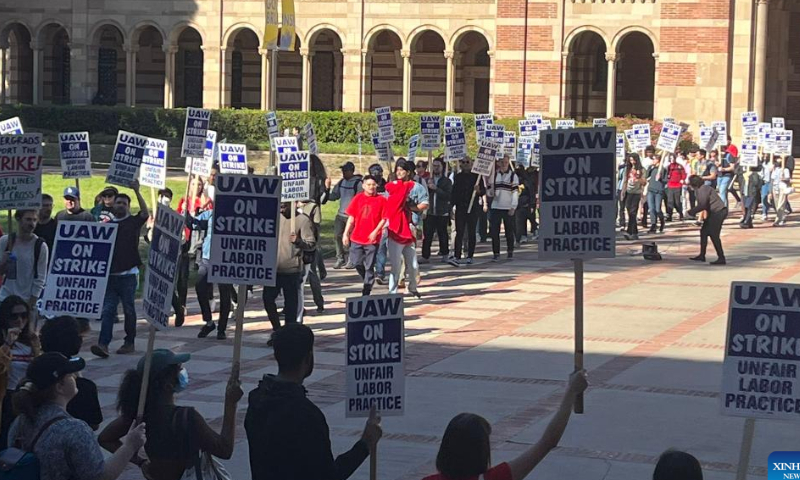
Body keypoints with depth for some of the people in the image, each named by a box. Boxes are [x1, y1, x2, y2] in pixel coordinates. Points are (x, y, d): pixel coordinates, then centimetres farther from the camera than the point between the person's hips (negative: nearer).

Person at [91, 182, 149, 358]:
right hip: (110, 274, 3)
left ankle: (129, 343, 14)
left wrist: (137, 191, -20)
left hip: (128, 274, -3)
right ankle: (103, 344, -11)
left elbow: (146, 213, -16)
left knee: (129, 310, 4)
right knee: (107, 310, -5)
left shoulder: (133, 222, 5)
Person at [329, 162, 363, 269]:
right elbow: (335, 195, 18)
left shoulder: (358, 183, -10)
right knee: (337, 236, 4)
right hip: (340, 215, 7)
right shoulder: (341, 182, 11)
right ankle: (340, 259, 14)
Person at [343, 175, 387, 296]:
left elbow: (384, 218, -3)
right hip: (357, 237, 3)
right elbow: (351, 218, 7)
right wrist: (346, 234, 4)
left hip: (372, 239, -3)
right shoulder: (358, 198, 4)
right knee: (357, 263, 4)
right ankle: (368, 281, 30)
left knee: (369, 266, 0)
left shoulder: (381, 200, -3)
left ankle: (367, 292, 7)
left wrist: (375, 231, -15)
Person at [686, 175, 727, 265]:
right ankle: (702, 256, 22)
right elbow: (701, 204, 17)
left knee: (714, 235, -12)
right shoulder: (699, 190, 15)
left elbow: (702, 205, -23)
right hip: (713, 212, 11)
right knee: (704, 231, 14)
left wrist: (691, 212, -15)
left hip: (719, 212, -11)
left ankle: (721, 258, -11)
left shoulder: (704, 189, -16)